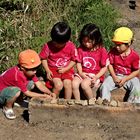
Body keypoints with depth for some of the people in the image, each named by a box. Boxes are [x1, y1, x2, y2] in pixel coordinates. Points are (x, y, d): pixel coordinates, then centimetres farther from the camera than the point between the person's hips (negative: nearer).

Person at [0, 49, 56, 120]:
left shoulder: (28, 71, -11)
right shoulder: (18, 75, -35)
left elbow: (39, 84, -9)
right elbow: (27, 93, -26)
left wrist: (50, 93, -24)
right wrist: (44, 96, -22)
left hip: (11, 87, 8)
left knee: (31, 84, -6)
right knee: (16, 91, -38)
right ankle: (7, 108, -9)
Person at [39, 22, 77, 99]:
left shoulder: (71, 46, -9)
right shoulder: (48, 46, -11)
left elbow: (73, 60, 1)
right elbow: (43, 59, 1)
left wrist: (65, 69, -12)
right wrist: (47, 71, -10)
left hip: (66, 70, 1)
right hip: (53, 70, -1)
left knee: (67, 83, -26)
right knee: (58, 85, -25)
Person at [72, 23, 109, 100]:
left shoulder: (101, 50, -7)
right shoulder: (81, 49, 3)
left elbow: (104, 67, -5)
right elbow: (78, 63, 8)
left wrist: (96, 77, -17)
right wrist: (80, 73, -10)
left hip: (95, 75, -4)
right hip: (82, 73, 4)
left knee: (84, 84, -31)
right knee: (74, 84, -24)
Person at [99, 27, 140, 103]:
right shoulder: (113, 52, -6)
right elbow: (110, 64, 0)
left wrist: (125, 79, -16)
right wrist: (114, 77, -13)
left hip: (129, 77, -2)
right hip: (115, 76, 2)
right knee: (104, 86, -22)